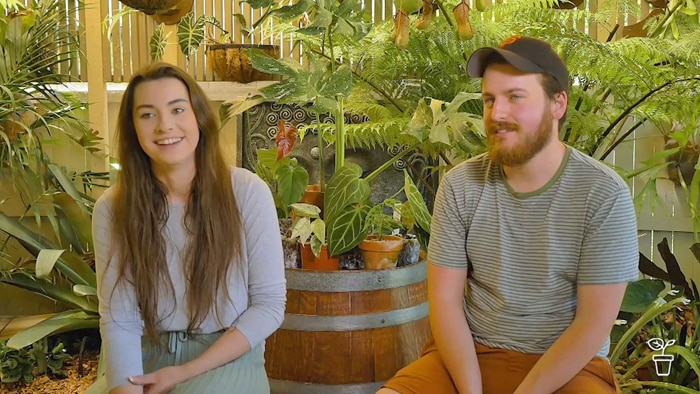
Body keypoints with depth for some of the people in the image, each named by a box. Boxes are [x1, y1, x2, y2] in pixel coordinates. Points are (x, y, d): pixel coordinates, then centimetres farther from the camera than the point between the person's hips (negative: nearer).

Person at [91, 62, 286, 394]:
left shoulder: (248, 192, -10)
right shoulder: (112, 208, -5)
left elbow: (269, 305, -7)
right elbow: (118, 320, -8)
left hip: (229, 360, -2)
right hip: (147, 357, 3)